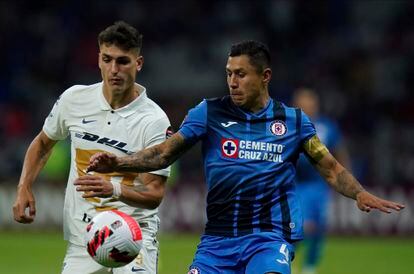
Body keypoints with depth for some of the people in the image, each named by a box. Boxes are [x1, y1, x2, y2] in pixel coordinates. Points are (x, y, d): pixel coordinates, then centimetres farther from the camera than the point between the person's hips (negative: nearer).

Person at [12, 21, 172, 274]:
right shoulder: (74, 99, 1)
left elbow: (155, 195, -12)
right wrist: (24, 187, 6)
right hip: (81, 240, 4)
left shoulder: (155, 120, -11)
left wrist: (114, 189, -30)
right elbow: (43, 142, 20)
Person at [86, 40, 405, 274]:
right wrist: (119, 163, -13)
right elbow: (165, 153, 2)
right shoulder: (210, 113, 4)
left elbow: (331, 169, 7)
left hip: (270, 236, -2)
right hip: (218, 238, 2)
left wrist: (360, 194, -12)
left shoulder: (294, 121, 4)